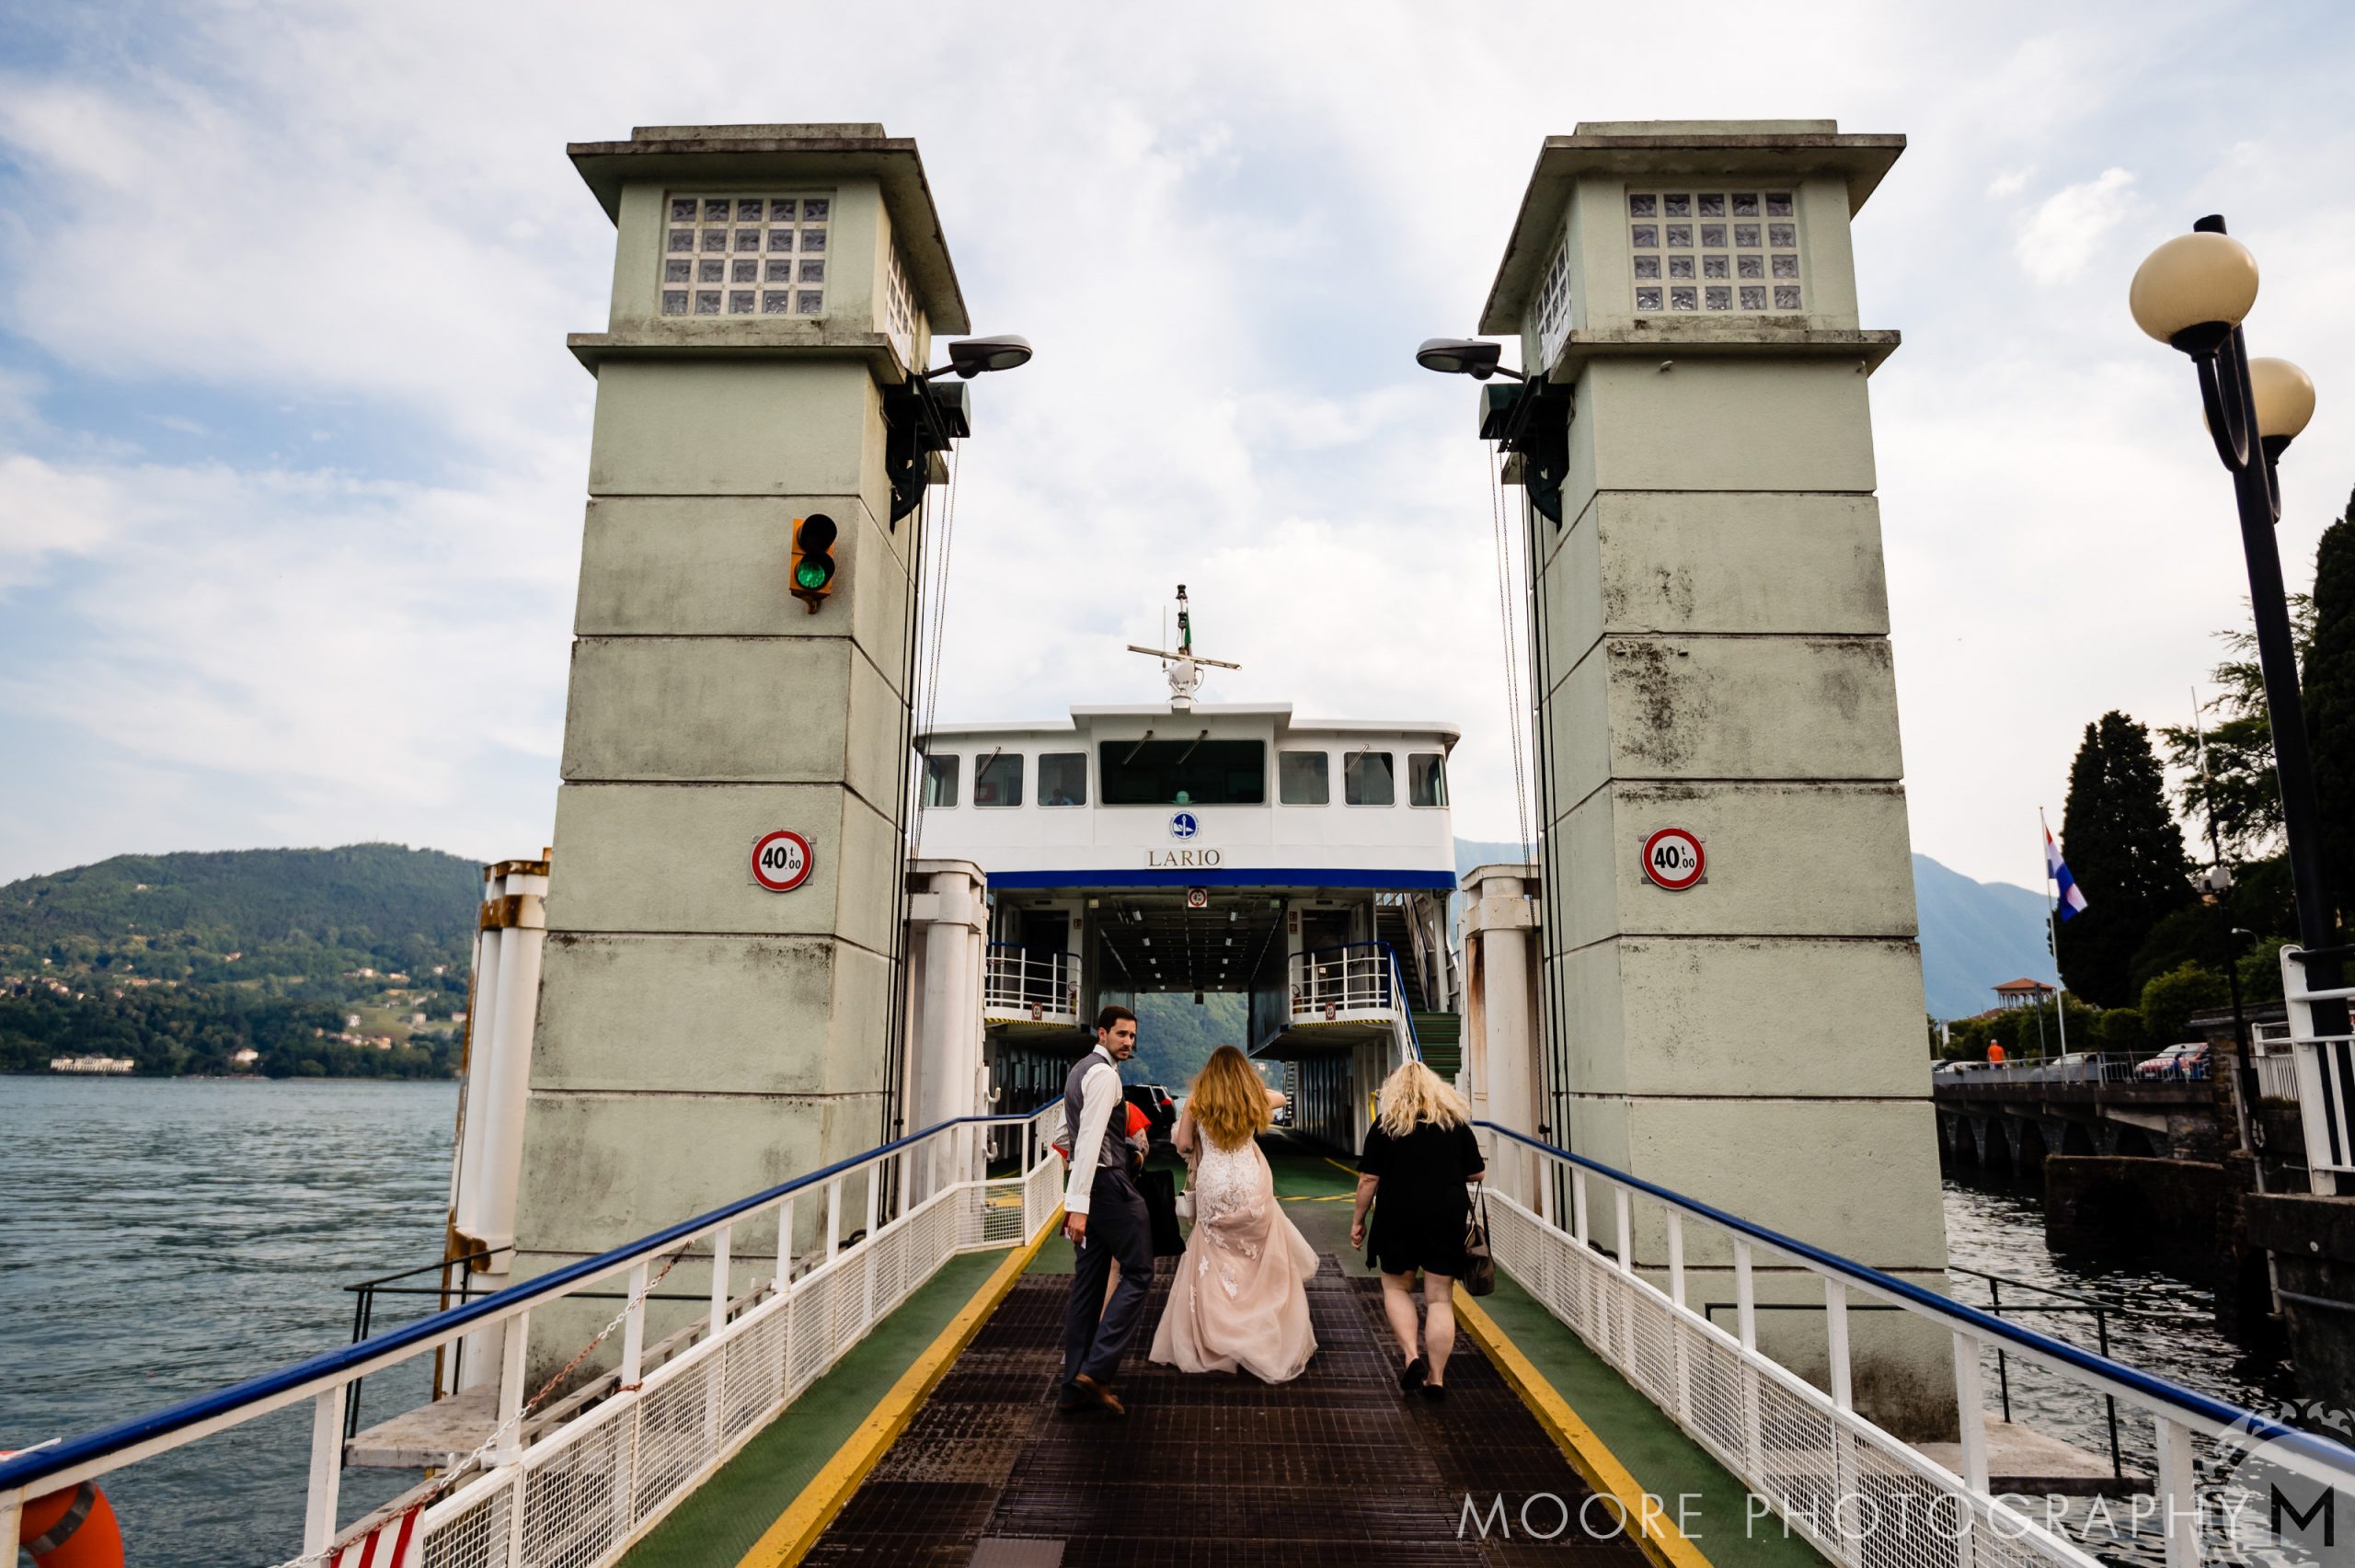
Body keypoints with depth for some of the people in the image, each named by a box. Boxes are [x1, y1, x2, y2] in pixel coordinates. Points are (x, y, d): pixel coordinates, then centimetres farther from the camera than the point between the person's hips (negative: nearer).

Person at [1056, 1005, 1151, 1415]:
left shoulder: (1081, 1070, 17)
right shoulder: (1104, 1074, -14)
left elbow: (1067, 1135, 24)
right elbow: (1090, 1139, -22)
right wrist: (1078, 1205, -27)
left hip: (1092, 1185, 10)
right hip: (1109, 1183, -10)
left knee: (1089, 1282, 10)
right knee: (1137, 1273, -3)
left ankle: (1074, 1387, 14)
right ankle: (1096, 1370, -8)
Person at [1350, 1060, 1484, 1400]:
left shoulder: (1385, 1124, -1)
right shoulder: (1456, 1120, 5)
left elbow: (1368, 1180, -4)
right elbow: (1477, 1173, 8)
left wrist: (1357, 1220, 5)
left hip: (1397, 1216, -1)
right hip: (1447, 1216, 1)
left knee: (1396, 1287, 17)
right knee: (1440, 1297, 7)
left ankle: (1412, 1357, -1)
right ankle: (1436, 1378, 8)